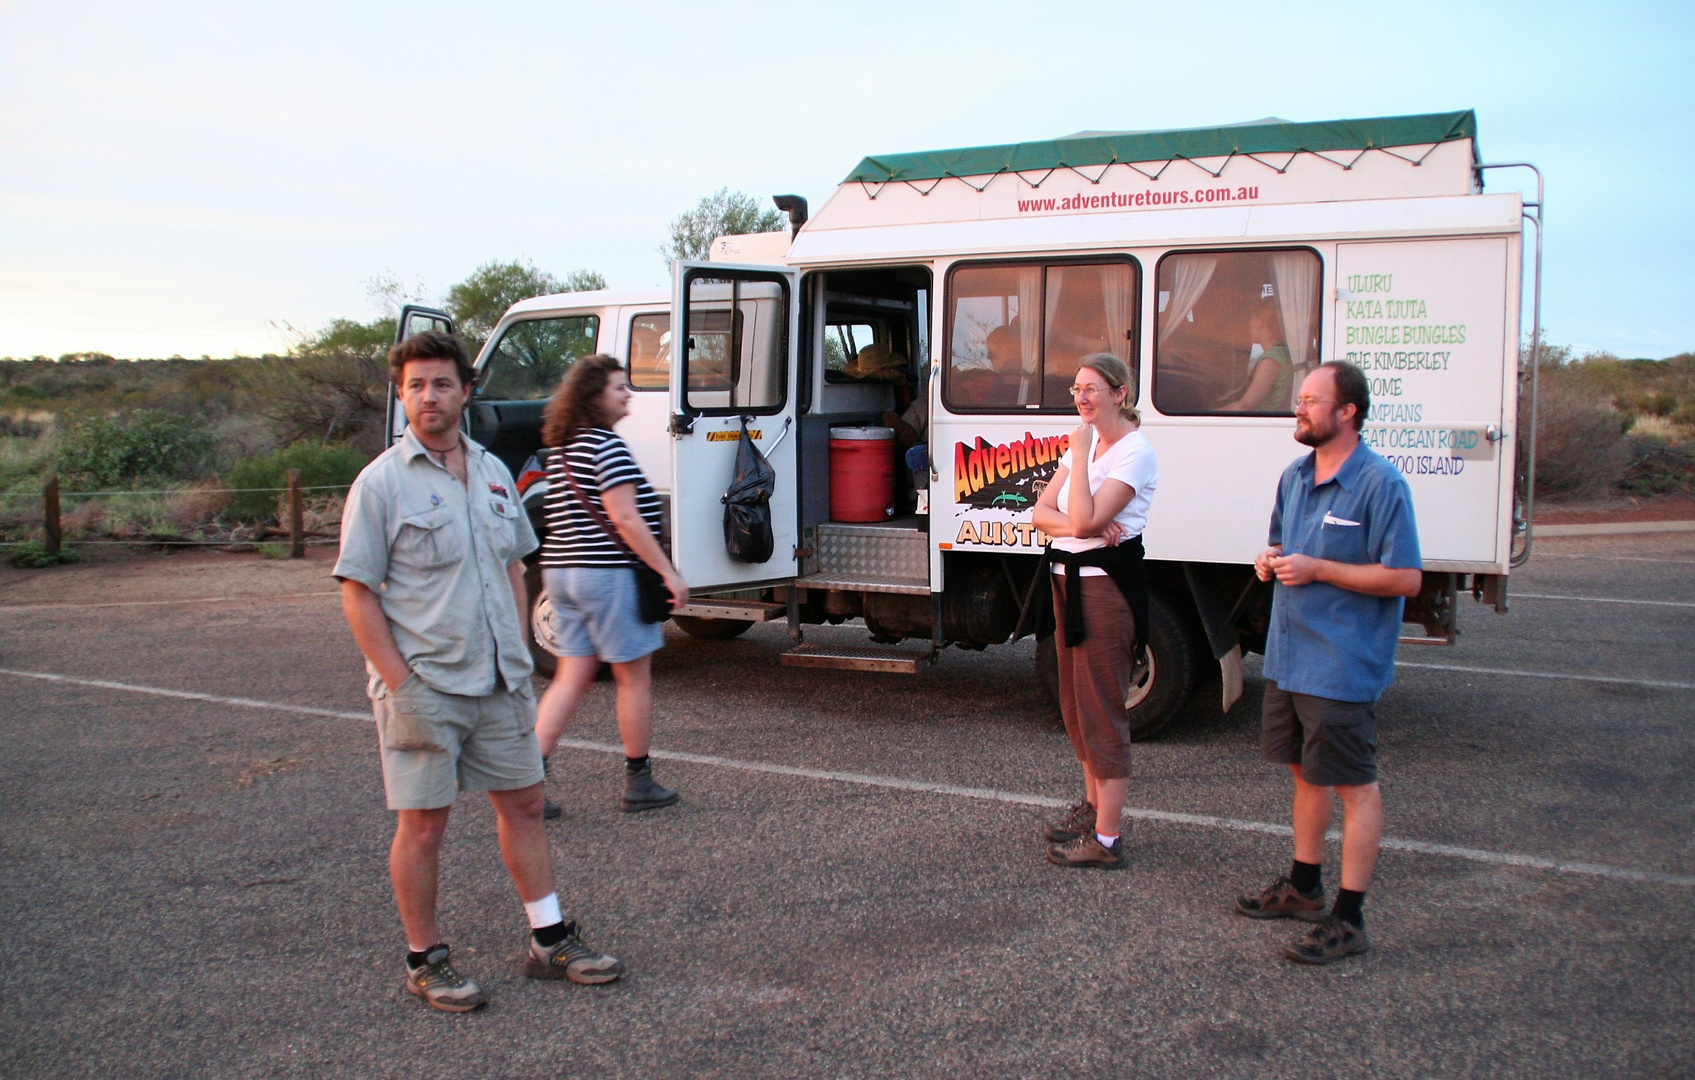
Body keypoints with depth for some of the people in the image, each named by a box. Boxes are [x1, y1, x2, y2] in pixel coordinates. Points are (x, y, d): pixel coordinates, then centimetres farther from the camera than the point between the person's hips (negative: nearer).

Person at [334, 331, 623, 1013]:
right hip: (424, 688, -6)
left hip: (500, 682, 6)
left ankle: (550, 942, 24)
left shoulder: (492, 471, 10)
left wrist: (518, 654, 11)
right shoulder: (382, 482, -8)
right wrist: (399, 683, -16)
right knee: (423, 824, 3)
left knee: (523, 803, 12)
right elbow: (358, 593, -10)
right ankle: (424, 959, 19)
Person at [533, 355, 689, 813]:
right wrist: (669, 573, -16)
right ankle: (638, 784, 15)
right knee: (634, 677, 5)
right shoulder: (606, 444, -14)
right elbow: (625, 520, -19)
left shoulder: (561, 449, 15)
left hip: (561, 570, 9)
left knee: (571, 677, 10)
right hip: (608, 573, -8)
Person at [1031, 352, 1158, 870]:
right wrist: (1079, 526, -15)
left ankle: (1106, 838, 1)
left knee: (1101, 708, -5)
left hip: (1107, 583, -9)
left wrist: (1081, 451, -18)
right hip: (1070, 579, 9)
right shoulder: (1084, 445, 12)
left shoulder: (1135, 452, -14)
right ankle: (1092, 806, 34)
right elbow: (1042, 512, 5)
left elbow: (1085, 520, -25)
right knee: (1076, 701, 18)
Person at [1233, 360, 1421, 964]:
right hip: (1288, 657, 8)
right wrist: (1271, 560, 0)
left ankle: (1349, 919, 8)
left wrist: (1318, 569, -21)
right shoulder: (1295, 477, 10)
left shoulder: (1379, 484, -15)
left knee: (1354, 785, 0)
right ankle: (1303, 887, 33)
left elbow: (1405, 579, -18)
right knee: (1306, 772, 19)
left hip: (1343, 665, -8)